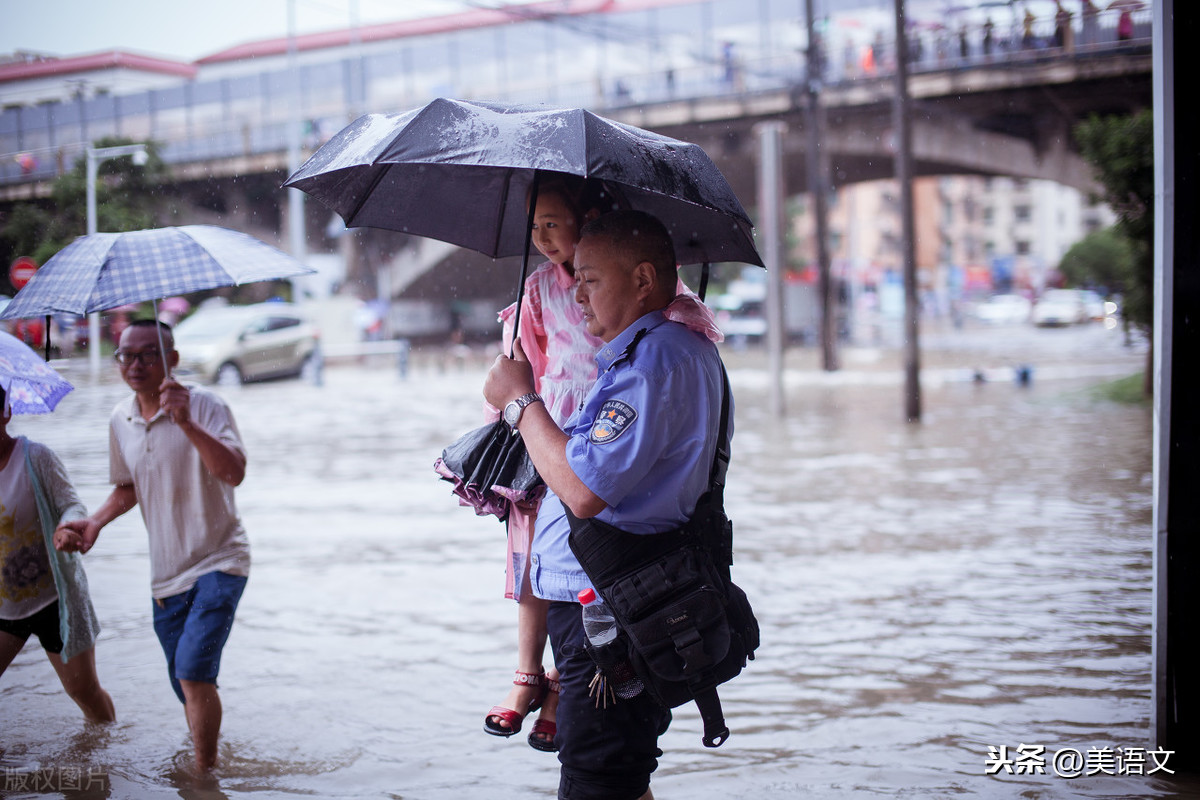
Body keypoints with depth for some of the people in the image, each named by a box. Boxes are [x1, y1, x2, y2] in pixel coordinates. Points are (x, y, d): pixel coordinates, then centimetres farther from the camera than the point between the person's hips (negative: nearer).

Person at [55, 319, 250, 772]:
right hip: (166, 573, 6)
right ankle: (206, 752, 35)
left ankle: (205, 775, -8)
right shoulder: (120, 420, 5)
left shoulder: (204, 406, -15)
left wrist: (187, 424, -40)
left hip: (218, 562, -6)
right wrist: (94, 523, 5)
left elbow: (234, 473, -31)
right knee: (185, 685, 13)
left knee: (193, 671, -21)